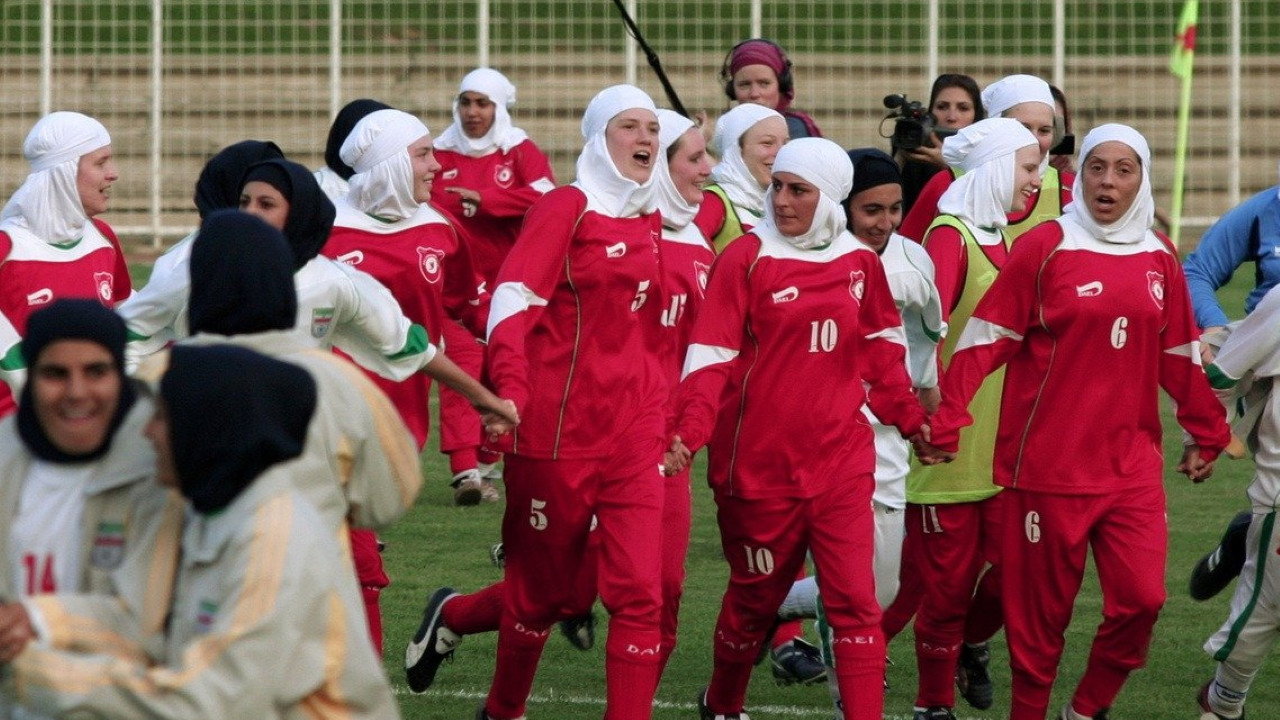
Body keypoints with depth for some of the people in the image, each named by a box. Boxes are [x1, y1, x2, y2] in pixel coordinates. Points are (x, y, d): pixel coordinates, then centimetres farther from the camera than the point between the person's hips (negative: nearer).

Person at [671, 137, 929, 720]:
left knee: (855, 599, -6)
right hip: (759, 460, -3)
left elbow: (881, 345, 18)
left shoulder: (859, 263, 4)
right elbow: (711, 355, -12)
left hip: (841, 461, 3)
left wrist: (907, 413, 11)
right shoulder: (747, 258, -8)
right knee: (757, 595, 12)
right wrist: (691, 428, -25)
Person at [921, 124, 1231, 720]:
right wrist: (947, 419, -14)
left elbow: (1179, 355, 16)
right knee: (1042, 607, 3)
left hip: (1131, 462, 4)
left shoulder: (1159, 259, 7)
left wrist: (1207, 432, 21)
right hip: (1050, 462, -4)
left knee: (1141, 597, -6)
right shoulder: (1044, 248, -6)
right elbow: (986, 337, -8)